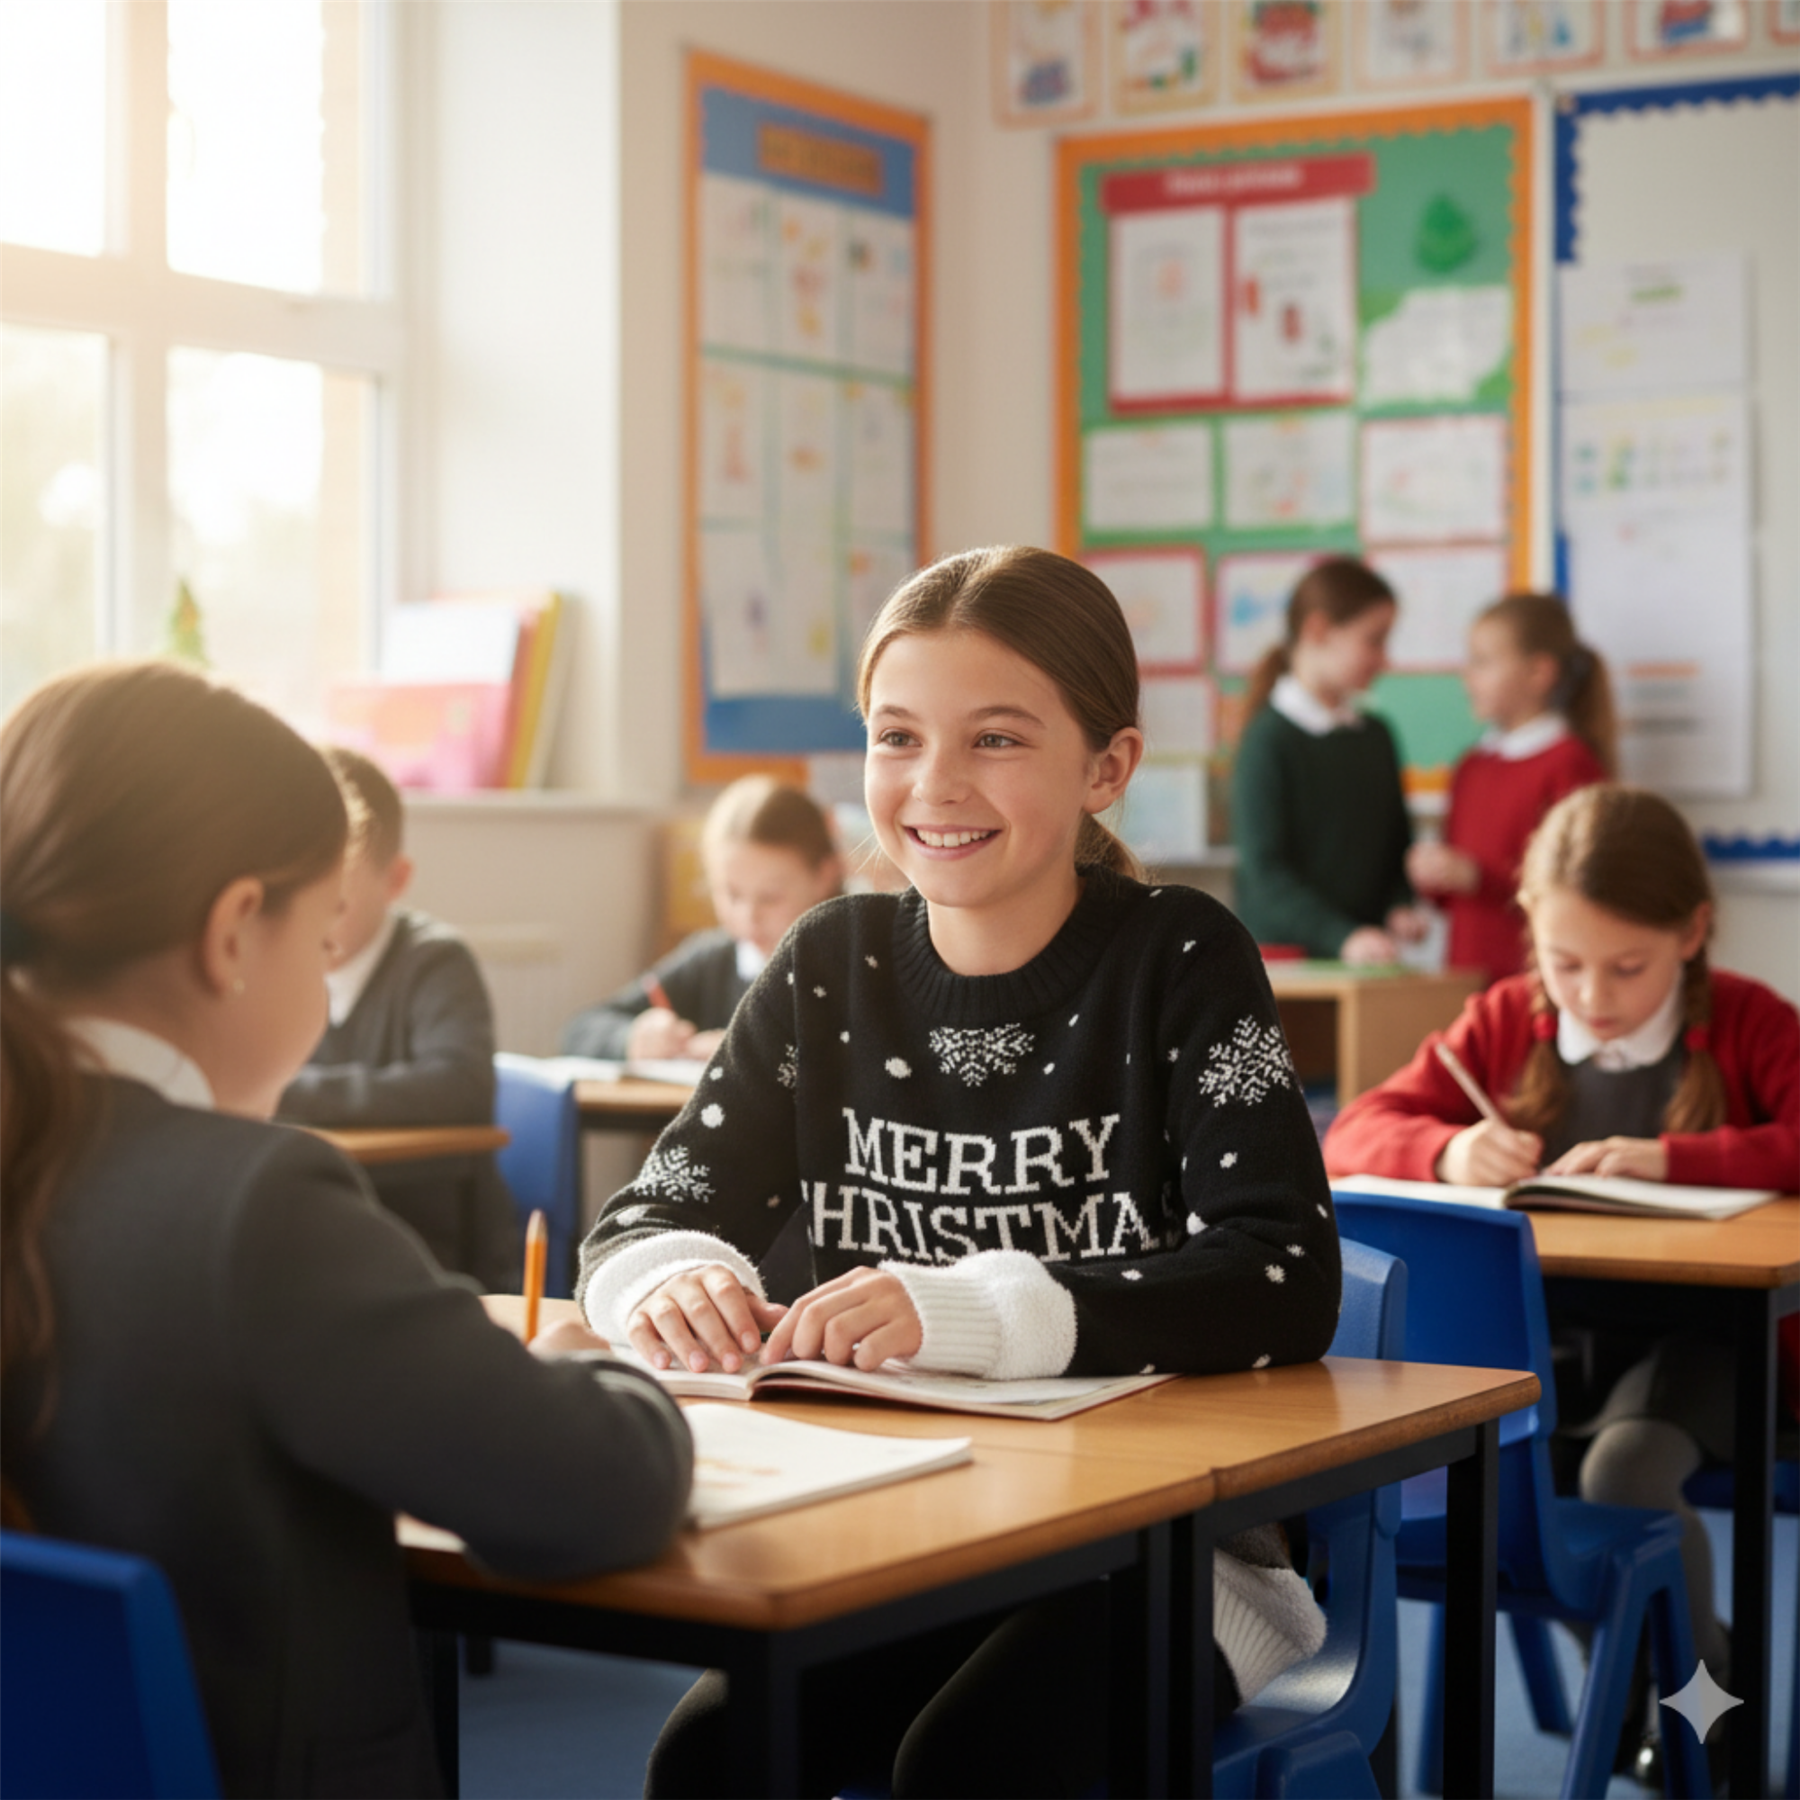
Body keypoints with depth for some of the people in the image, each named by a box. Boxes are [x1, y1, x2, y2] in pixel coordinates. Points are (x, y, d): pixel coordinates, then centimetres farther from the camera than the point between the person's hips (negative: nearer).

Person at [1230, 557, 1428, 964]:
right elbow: (1264, 868, -15)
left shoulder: (1375, 736, 15)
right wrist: (1343, 937, -24)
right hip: (1282, 952, -6)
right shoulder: (1270, 739, -9)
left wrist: (1400, 907, 1)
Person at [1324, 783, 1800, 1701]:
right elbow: (1355, 1132, 3)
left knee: (1623, 1470, -33)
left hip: (1697, 1326, -4)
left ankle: (1705, 1680, -2)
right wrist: (1449, 1152, -19)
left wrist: (1670, 1160, -26)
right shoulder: (1505, 1021, 8)